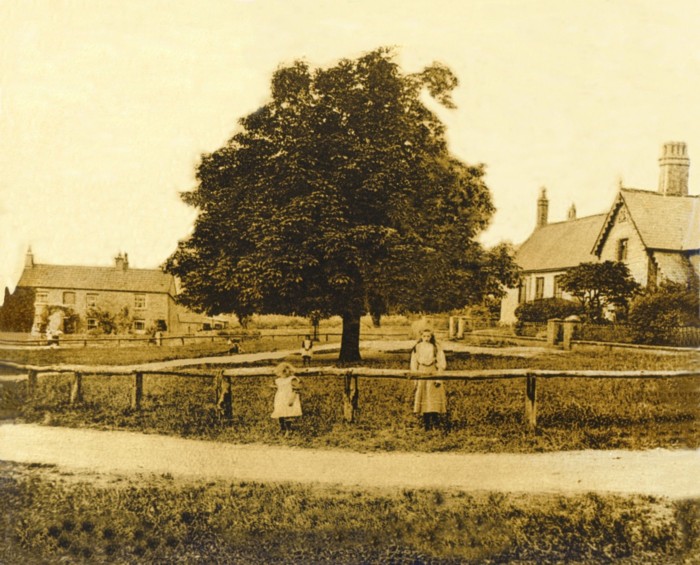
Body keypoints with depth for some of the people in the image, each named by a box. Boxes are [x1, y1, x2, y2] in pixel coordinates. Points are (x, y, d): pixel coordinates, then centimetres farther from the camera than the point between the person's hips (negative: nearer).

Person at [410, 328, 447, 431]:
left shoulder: (436, 348, -2)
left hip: (433, 376, -2)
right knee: (423, 399, 1)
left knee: (434, 399, -9)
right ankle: (426, 425, 6)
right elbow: (413, 364, 10)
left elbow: (442, 363, -2)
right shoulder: (417, 348, 6)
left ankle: (435, 422, -5)